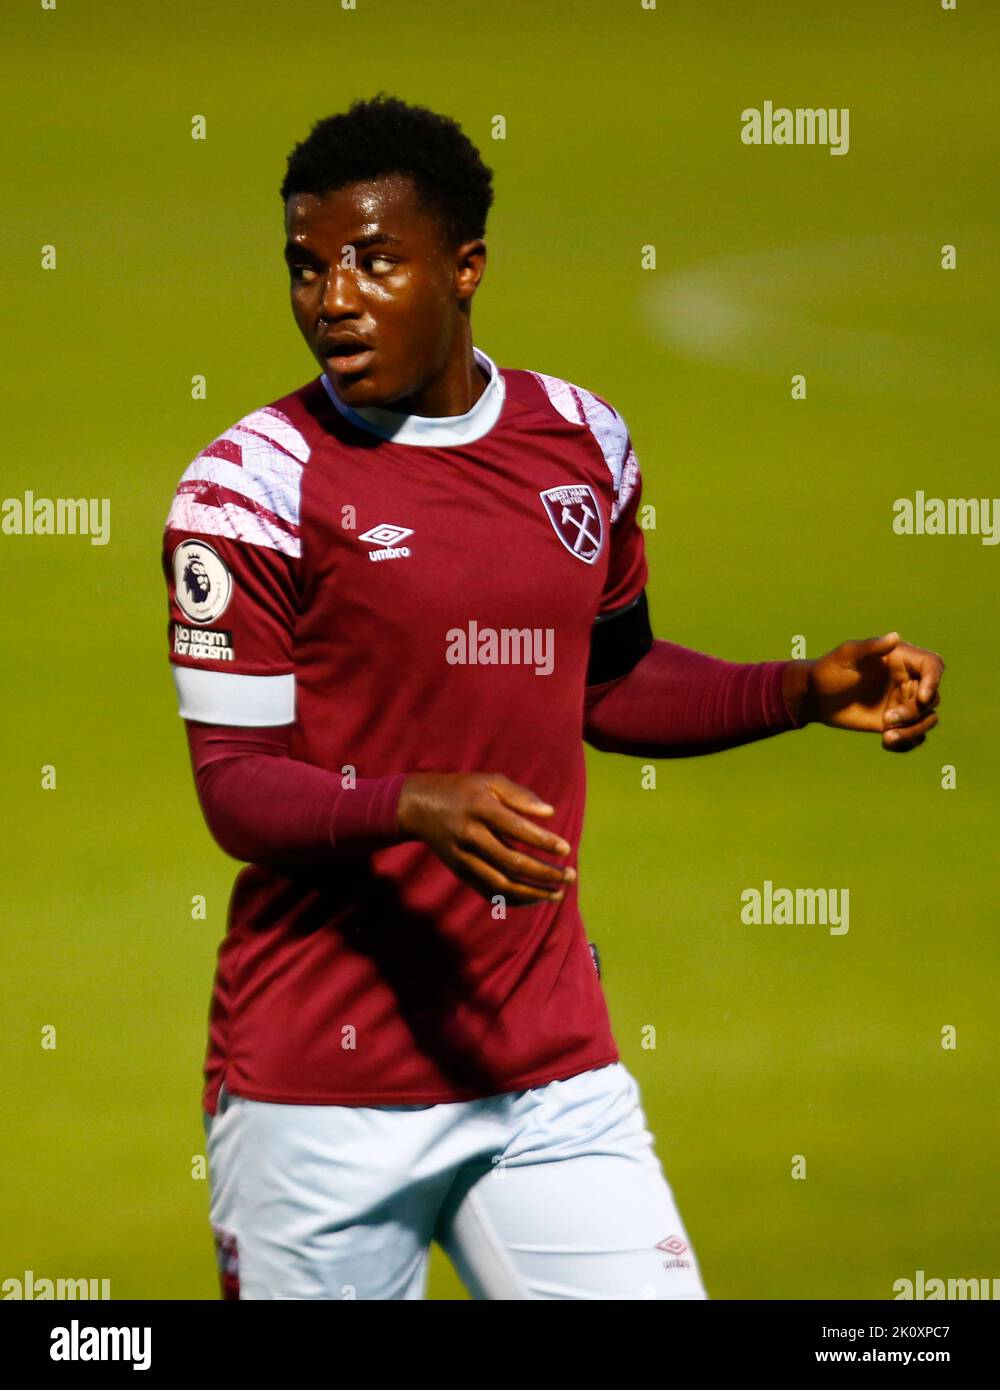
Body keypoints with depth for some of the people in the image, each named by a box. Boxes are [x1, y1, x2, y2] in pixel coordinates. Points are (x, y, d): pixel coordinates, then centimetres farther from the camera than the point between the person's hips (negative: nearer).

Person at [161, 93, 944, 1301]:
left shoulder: (582, 443, 8)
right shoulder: (253, 484, -7)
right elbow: (234, 788, -11)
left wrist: (808, 692, 11)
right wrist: (413, 809, -28)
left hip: (549, 1065, 4)